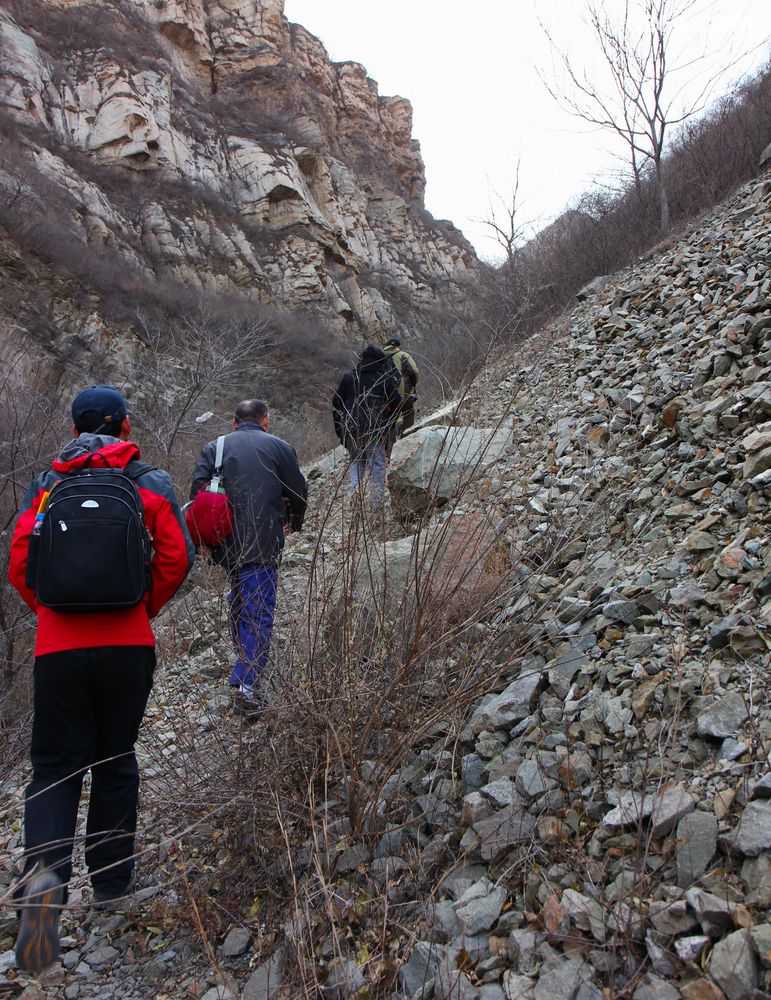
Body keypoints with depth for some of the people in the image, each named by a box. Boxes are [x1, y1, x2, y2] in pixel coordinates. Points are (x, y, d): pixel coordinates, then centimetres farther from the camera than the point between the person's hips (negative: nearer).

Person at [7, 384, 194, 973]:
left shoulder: (47, 485, 8)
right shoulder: (150, 482, 3)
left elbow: (19, 562, 2)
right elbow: (176, 557, -5)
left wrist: (51, 611, 13)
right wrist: (144, 608, 8)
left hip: (58, 645, 1)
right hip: (127, 644, 0)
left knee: (55, 765, 9)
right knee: (116, 760, 14)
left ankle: (44, 870, -14)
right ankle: (112, 878, 26)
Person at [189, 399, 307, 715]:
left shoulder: (214, 447, 9)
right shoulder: (279, 447, 4)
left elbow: (197, 491, 1)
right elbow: (299, 493, 7)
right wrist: (293, 523, 26)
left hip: (225, 543, 4)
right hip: (263, 544, -4)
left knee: (238, 599, 23)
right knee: (259, 611, -3)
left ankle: (244, 655, 33)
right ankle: (247, 683, -11)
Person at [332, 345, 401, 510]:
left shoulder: (348, 378, 7)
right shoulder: (386, 380, 1)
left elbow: (336, 404, 10)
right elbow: (396, 405, 4)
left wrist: (340, 430, 17)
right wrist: (388, 426, 17)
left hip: (352, 430, 2)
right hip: (376, 431, -2)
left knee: (356, 463, 16)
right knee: (377, 466, 6)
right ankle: (377, 505, 6)